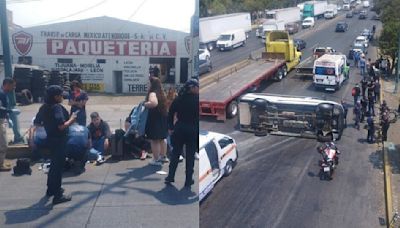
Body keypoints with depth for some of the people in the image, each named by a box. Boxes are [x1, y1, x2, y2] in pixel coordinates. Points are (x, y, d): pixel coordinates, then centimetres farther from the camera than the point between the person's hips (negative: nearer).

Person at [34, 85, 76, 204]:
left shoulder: (44, 107, 5)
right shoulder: (57, 107, -21)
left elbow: (37, 122, 14)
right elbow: (61, 126, -28)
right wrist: (71, 119, -14)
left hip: (50, 138, 9)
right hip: (58, 140, -9)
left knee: (54, 163, 24)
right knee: (59, 166, -3)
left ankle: (51, 188, 37)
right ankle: (57, 195, 2)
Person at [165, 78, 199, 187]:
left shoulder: (179, 99, 3)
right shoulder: (197, 100, -9)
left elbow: (171, 113, 3)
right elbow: (198, 116, -11)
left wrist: (170, 127, 8)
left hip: (179, 128, 4)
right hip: (192, 130, -3)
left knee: (175, 153, 14)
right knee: (190, 155, 5)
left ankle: (170, 176, 20)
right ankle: (188, 180, 10)